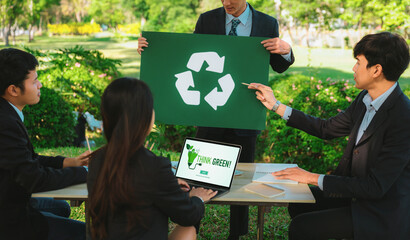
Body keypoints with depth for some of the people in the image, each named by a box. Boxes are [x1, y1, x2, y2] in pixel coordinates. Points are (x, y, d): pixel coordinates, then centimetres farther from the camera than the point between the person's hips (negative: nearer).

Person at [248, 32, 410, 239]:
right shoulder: (365, 99, 0)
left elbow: (375, 187, -27)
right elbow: (327, 129, 13)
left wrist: (313, 178, -22)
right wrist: (275, 106, 12)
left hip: (383, 215, -8)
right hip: (356, 192, 8)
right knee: (298, 205, 11)